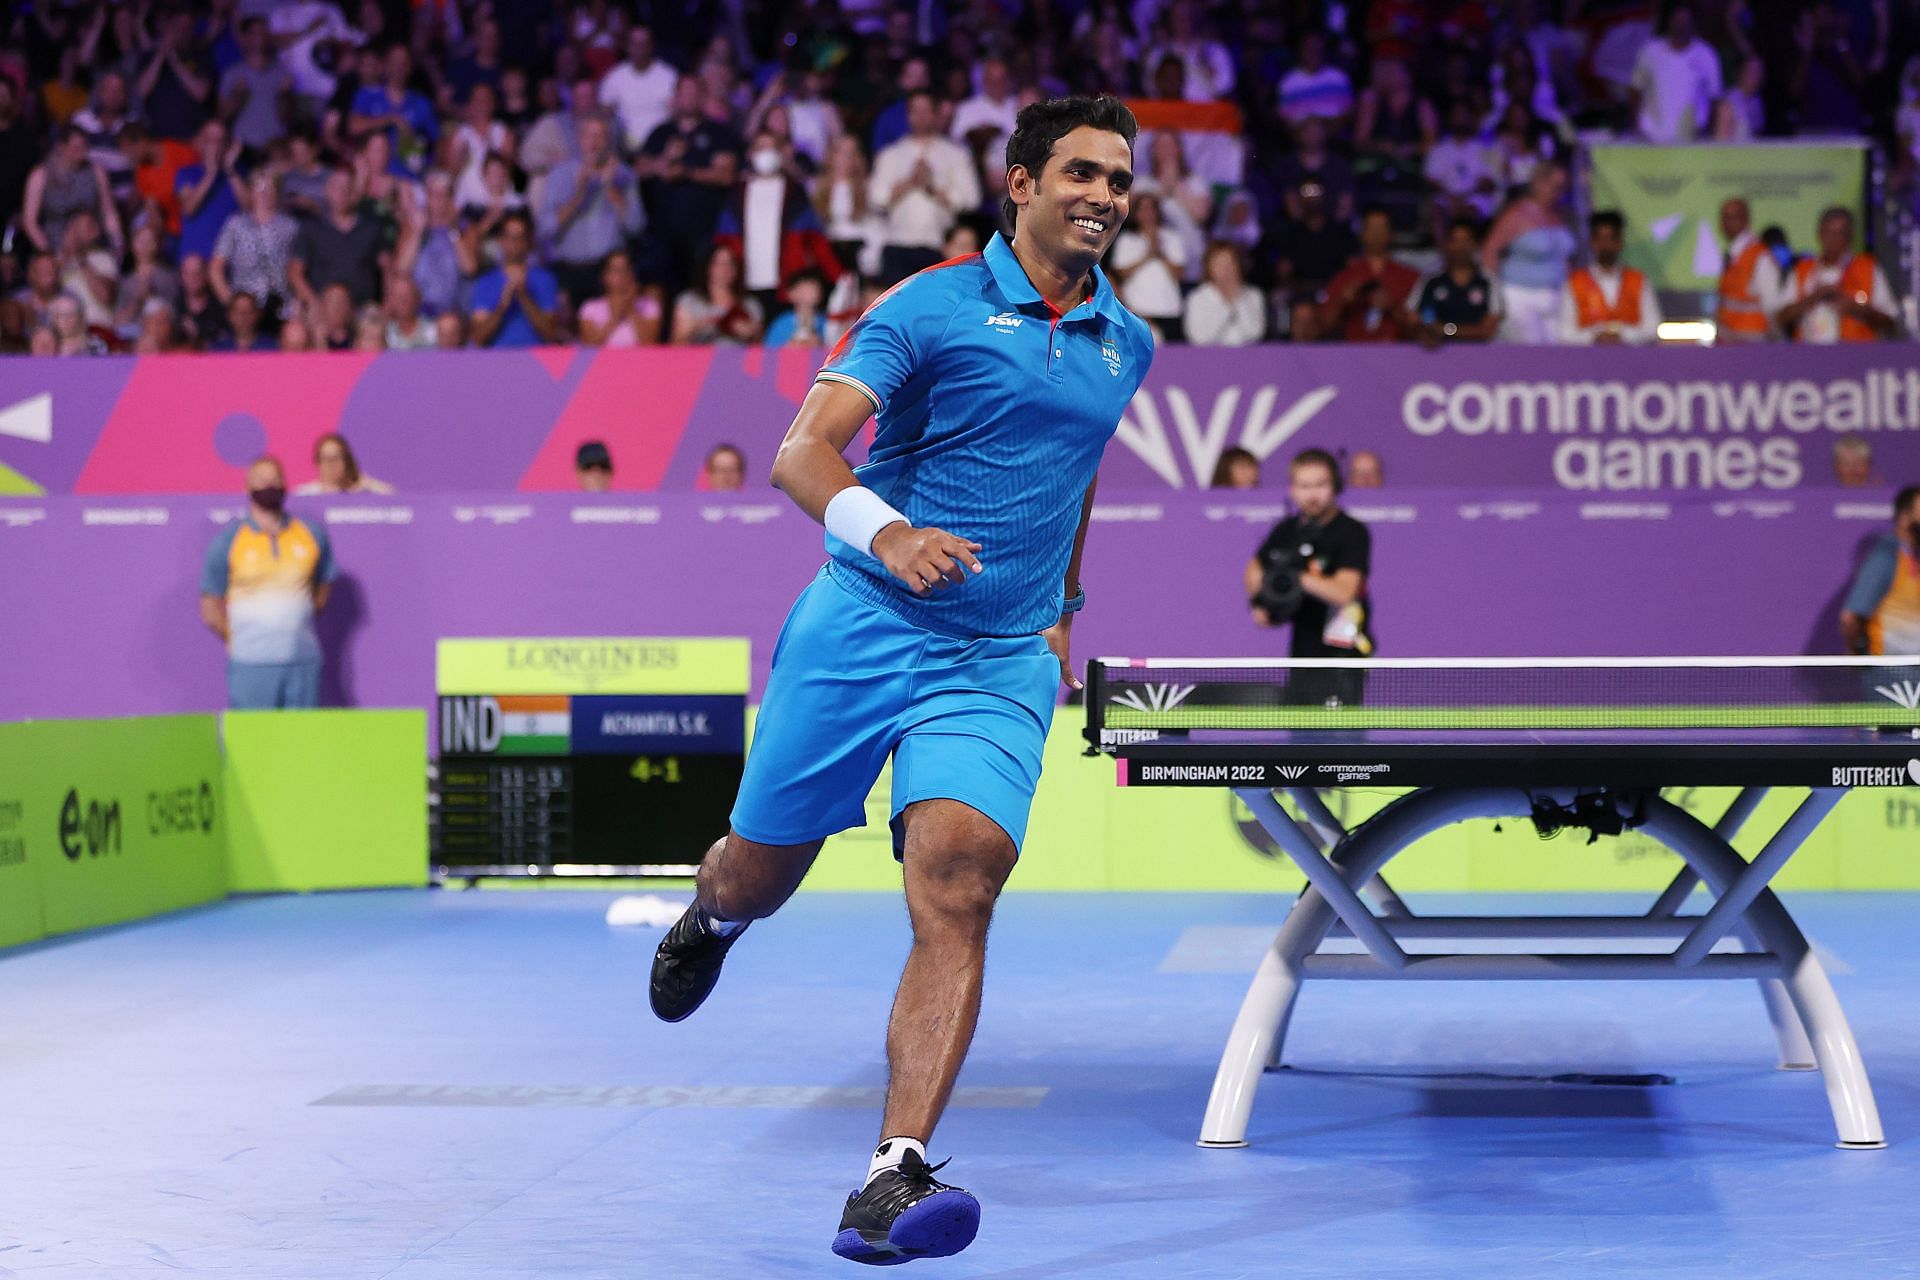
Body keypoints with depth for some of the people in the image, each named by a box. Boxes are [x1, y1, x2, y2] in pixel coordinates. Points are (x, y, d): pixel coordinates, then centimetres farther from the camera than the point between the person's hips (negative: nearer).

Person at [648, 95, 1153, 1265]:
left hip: (1002, 665, 2)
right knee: (762, 874, 12)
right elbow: (802, 453, -16)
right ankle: (710, 919, 51)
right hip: (861, 629, -2)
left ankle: (895, 1176, -22)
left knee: (958, 894, -18)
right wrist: (886, 530, -35)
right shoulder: (928, 308, -6)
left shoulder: (1127, 347, 11)